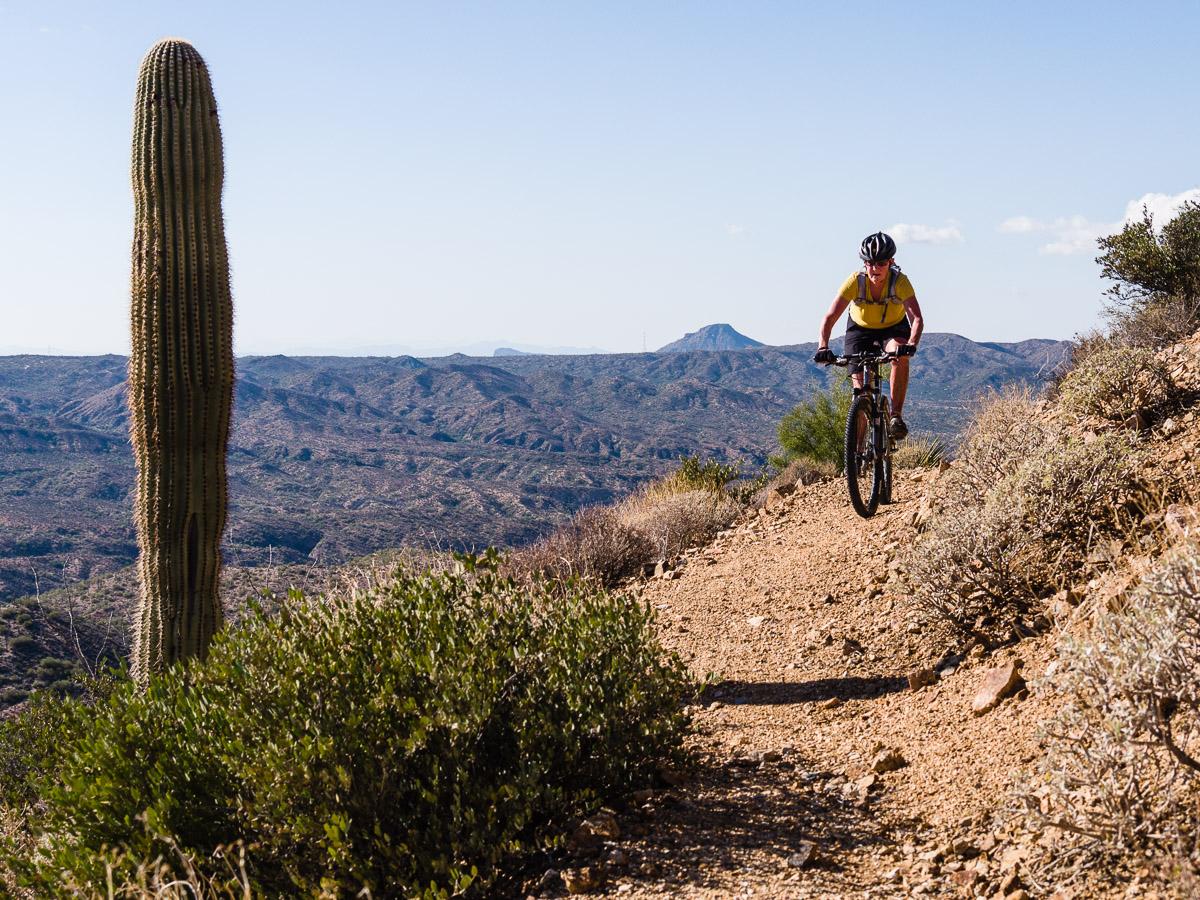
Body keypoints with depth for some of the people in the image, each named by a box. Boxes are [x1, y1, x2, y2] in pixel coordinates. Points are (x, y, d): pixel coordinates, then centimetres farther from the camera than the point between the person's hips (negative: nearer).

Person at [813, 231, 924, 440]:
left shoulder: (900, 281, -29)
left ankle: (896, 415, -23)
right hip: (860, 329, 1)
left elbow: (916, 319, -38)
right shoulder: (855, 281, -28)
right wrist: (823, 347, -48)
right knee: (861, 387, -11)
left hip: (893, 328, -1)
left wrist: (911, 345, -57)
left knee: (901, 356, -34)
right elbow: (830, 318, -32)